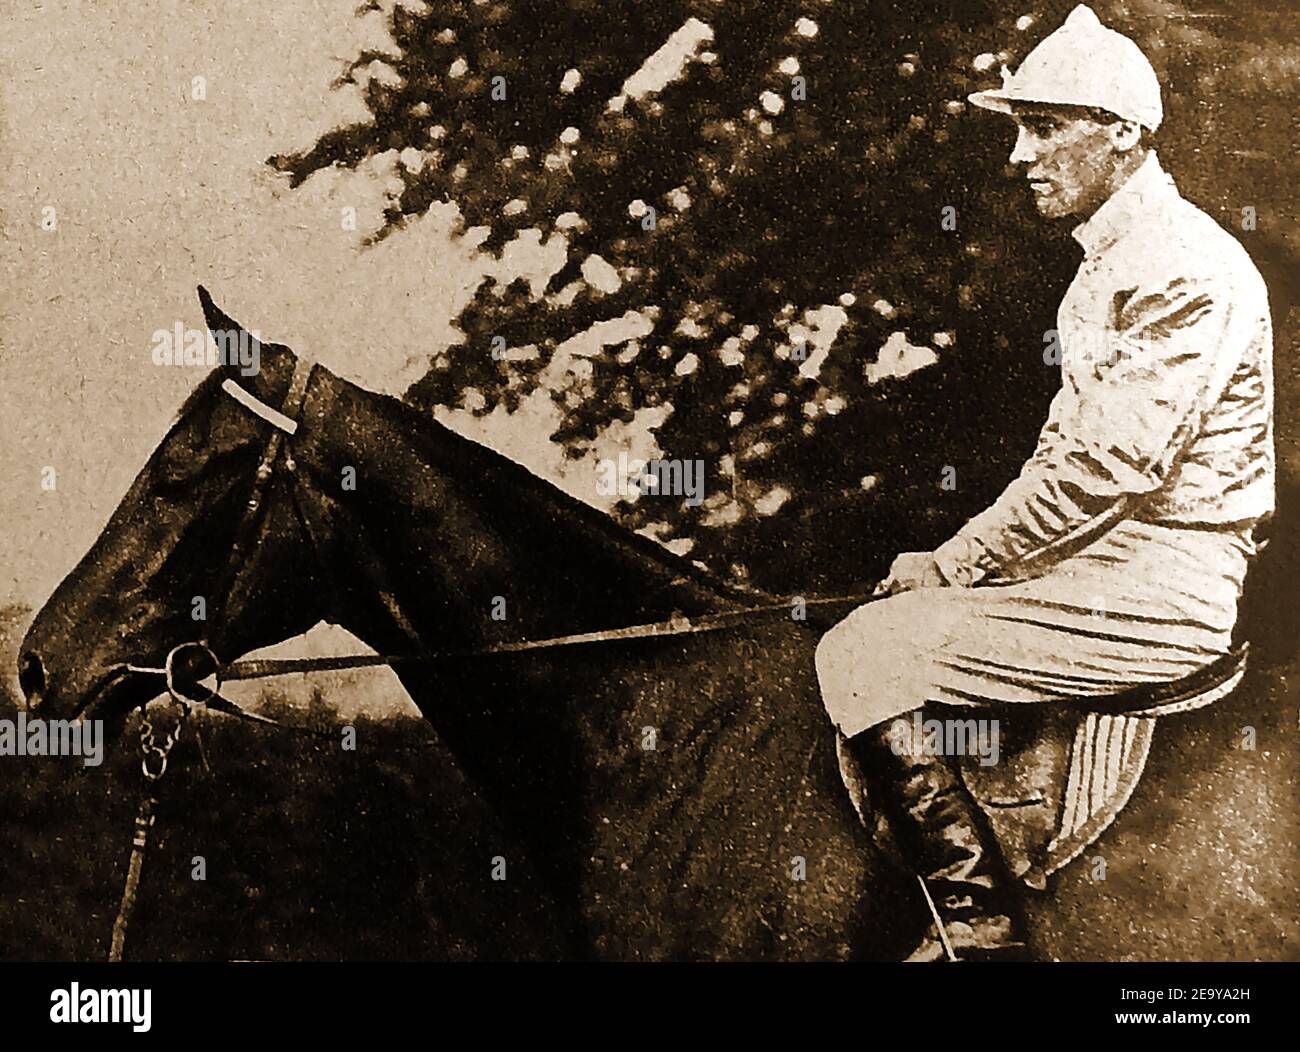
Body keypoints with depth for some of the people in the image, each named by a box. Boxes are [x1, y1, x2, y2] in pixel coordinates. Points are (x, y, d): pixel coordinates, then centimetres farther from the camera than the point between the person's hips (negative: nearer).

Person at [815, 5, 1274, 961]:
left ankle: (983, 925, -2)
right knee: (882, 623, 9)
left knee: (860, 660, -17)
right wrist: (972, 555, 4)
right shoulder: (1112, 258, 17)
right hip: (1104, 554, 10)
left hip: (1157, 592, -10)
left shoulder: (1185, 268, -17)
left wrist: (954, 565, -14)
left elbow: (1109, 468, -23)